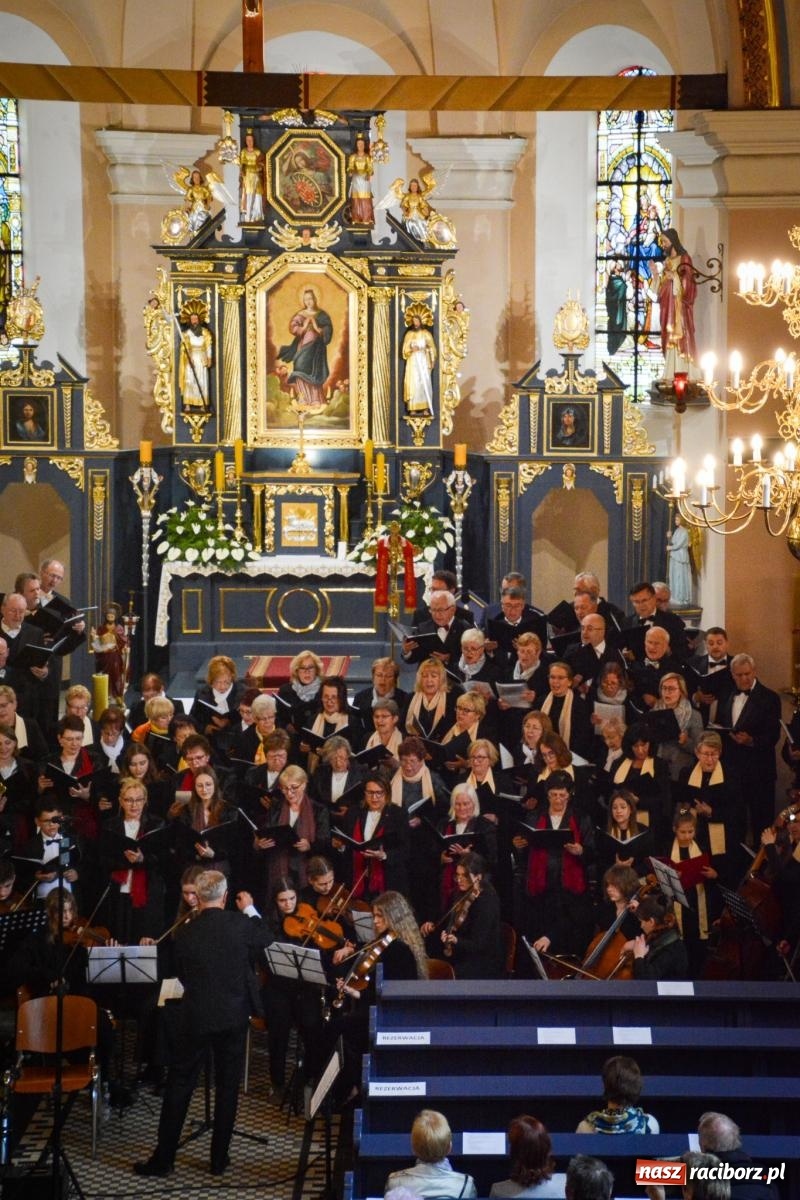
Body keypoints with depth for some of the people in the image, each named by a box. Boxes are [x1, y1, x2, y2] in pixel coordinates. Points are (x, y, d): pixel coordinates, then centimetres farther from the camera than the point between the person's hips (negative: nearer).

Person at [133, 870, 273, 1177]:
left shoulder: (185, 934, -8)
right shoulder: (239, 924, -10)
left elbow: (183, 976, 5)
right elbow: (266, 938, 10)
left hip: (196, 1017, 0)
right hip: (234, 1016, 0)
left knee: (179, 1085, 8)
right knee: (227, 1087, 11)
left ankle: (163, 1158, 9)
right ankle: (219, 1159, 15)